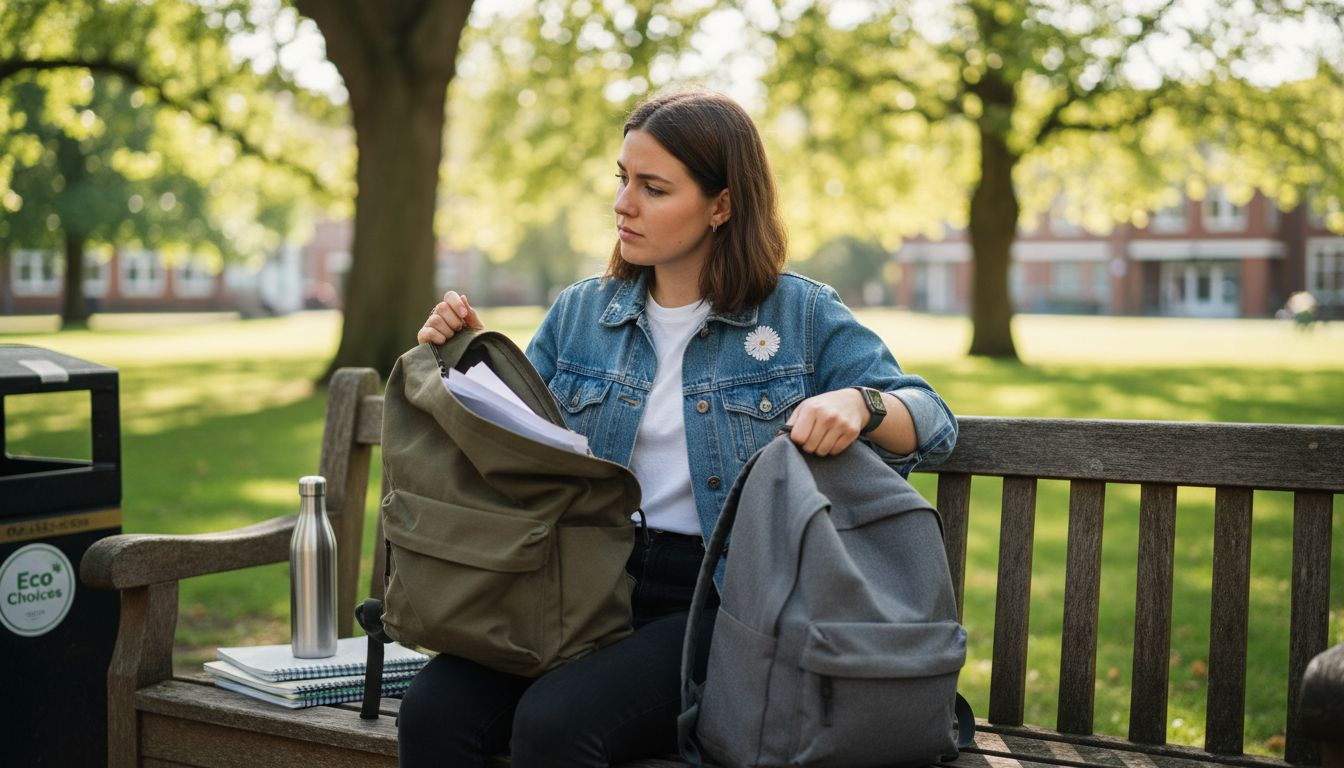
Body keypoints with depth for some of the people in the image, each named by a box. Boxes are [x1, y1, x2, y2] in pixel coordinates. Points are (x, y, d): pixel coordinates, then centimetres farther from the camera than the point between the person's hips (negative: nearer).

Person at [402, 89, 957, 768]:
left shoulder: (799, 314, 5)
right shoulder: (580, 314, 14)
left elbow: (932, 423, 1)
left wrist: (858, 403, -21)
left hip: (718, 602, -3)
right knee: (432, 713, -24)